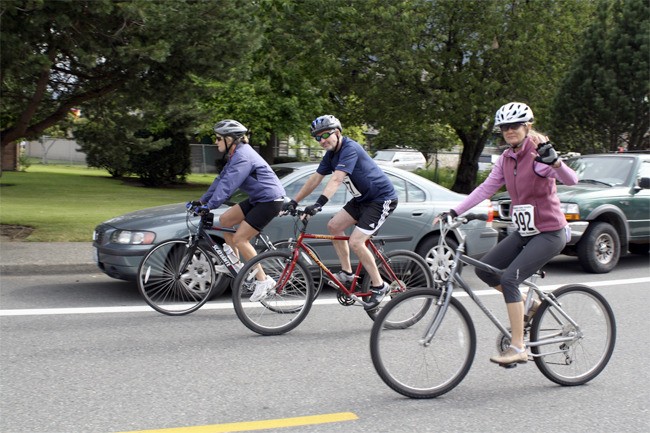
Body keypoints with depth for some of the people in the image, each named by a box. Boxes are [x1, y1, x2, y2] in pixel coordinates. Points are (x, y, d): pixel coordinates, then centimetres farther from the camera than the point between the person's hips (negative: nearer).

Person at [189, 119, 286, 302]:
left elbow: (228, 185, -27)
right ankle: (235, 263, 16)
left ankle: (263, 280, -4)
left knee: (240, 239, -11)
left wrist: (209, 206, -29)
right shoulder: (235, 155, 12)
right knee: (225, 220, 8)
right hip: (258, 199, 10)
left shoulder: (242, 156, -19)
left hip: (270, 200, -10)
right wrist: (201, 201, 13)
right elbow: (221, 180, 15)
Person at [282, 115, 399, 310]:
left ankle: (379, 286, -2)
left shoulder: (350, 148, -23)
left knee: (355, 242, -17)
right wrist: (294, 202, 3)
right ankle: (347, 273, 14)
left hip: (382, 199, -9)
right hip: (363, 198, 9)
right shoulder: (331, 154, 5)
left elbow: (336, 179, -35)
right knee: (334, 226, 4)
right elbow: (315, 179, 7)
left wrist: (319, 203, -45)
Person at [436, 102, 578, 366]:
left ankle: (518, 348, -15)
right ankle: (528, 305, 19)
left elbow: (571, 180, -28)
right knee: (484, 269, 0)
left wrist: (552, 158, -47)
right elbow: (486, 189, 5)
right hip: (524, 232, 8)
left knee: (509, 278, -21)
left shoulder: (539, 154, -14)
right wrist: (453, 212, -3)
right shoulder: (506, 159, 6)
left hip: (549, 233, -8)